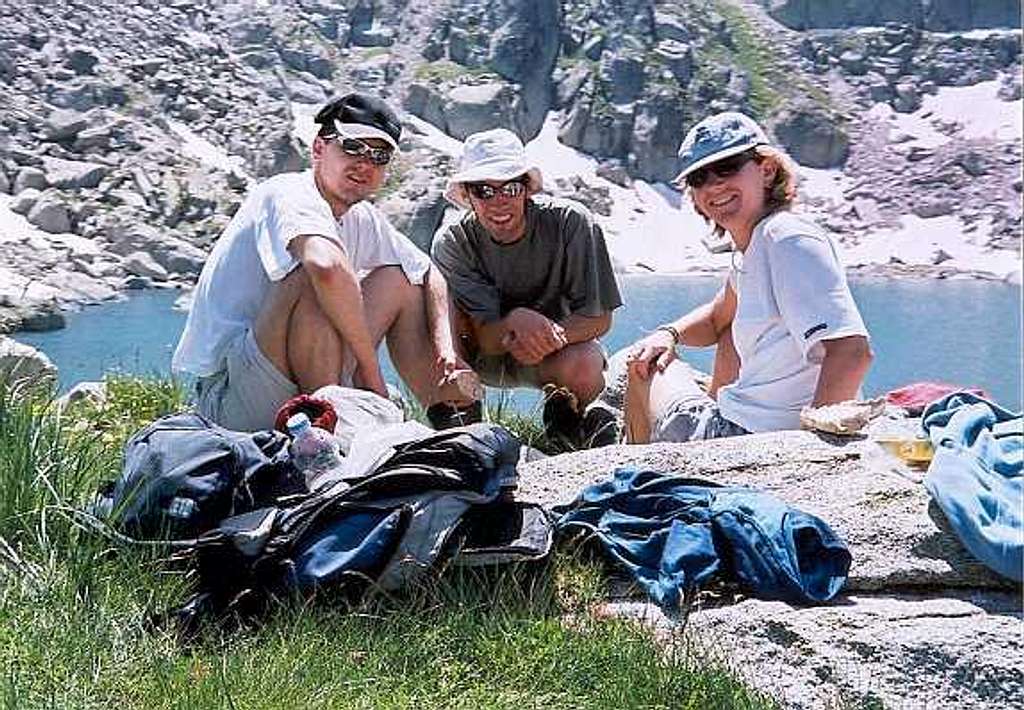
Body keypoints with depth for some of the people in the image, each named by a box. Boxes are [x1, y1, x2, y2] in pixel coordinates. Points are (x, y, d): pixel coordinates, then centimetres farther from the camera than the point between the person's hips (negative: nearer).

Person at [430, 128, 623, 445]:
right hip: (484, 357, 1)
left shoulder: (571, 222, -20)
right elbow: (487, 339, -22)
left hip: (557, 345, 0)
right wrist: (516, 321, -46)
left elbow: (599, 318, -17)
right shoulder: (451, 243, -18)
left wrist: (550, 336, -37)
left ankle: (561, 415, 2)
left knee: (584, 367, -35)